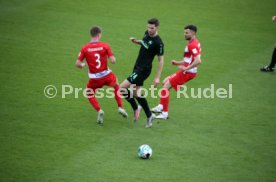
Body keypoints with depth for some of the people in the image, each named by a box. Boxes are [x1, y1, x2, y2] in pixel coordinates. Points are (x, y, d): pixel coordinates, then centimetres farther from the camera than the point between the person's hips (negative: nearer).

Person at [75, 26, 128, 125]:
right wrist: (112, 58, 10)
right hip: (106, 75, 0)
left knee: (89, 94, 24)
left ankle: (99, 111, 3)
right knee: (116, 86, 31)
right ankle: (120, 108, 27)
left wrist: (82, 65, 15)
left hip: (94, 78, 0)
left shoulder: (85, 48, -8)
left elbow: (77, 63, -7)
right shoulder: (105, 46, -10)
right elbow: (113, 61, -13)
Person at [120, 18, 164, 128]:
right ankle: (149, 116, 24)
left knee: (122, 88, -12)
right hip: (138, 67, 9)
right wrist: (136, 41, 2)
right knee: (136, 93, 13)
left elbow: (161, 60, -15)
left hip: (143, 69, -9)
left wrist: (157, 78, -16)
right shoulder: (147, 33, 3)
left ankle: (135, 108, 7)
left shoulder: (158, 42, -20)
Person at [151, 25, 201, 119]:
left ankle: (164, 113, -5)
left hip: (187, 72, -10)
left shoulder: (192, 45, -18)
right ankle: (161, 107, 22)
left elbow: (198, 61, -31)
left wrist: (186, 68, -26)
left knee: (165, 87, -9)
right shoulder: (194, 43, 14)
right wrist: (177, 63, 13)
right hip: (186, 71, 10)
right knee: (165, 82, 20)